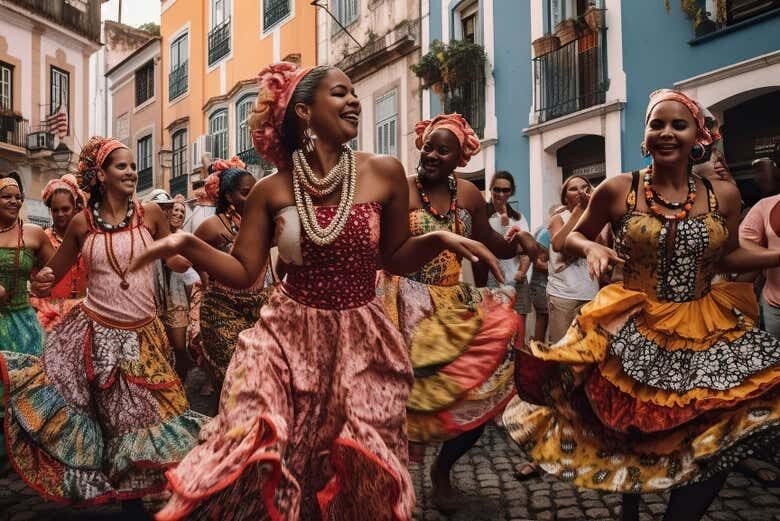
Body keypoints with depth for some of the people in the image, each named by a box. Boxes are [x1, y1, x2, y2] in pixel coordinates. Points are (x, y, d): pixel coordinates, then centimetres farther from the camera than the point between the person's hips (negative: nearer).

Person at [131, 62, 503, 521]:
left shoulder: (385, 173, -4)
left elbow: (395, 258, 5)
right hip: (289, 336, 0)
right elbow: (243, 272, -3)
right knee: (256, 456, -3)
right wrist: (189, 245, -16)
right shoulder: (271, 191, -3)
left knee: (362, 473, 8)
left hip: (361, 340, 1)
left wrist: (439, 240, -12)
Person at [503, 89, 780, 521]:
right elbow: (573, 237, 7)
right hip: (632, 330, -2)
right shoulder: (617, 190, -6)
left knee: (720, 438, -4)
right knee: (629, 436, 10)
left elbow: (726, 258, 13)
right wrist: (591, 247, -15)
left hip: (706, 333, 2)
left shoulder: (724, 195, 0)